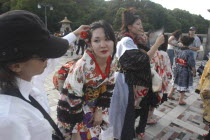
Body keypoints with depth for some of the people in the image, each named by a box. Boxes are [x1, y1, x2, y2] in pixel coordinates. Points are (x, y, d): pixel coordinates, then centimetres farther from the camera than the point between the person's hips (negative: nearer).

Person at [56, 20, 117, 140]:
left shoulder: (111, 64, -13)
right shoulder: (82, 67, -32)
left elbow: (108, 88, 1)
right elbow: (72, 100, -25)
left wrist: (100, 110, -2)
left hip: (93, 108, 5)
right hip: (74, 110, -5)